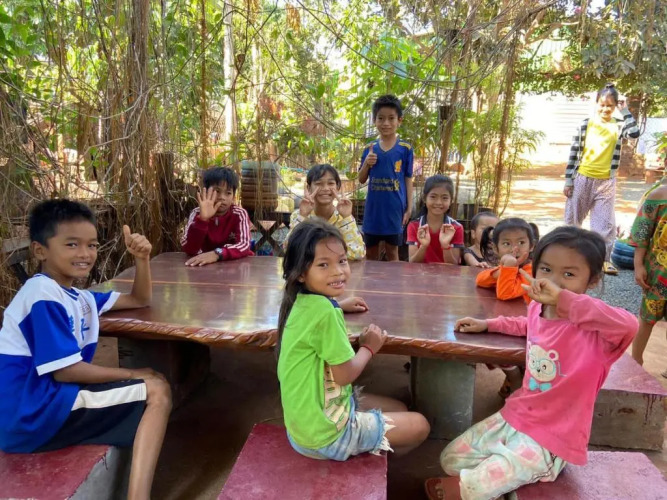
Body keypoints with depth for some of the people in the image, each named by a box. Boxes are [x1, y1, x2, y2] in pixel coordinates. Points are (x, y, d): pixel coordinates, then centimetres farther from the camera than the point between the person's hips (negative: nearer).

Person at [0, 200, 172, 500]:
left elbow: (140, 301, 18)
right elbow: (65, 371, -20)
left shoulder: (76, 296, 15)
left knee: (150, 387, 13)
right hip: (33, 413, -10)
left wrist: (142, 259, 1)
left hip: (48, 402, 10)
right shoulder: (44, 296, -15)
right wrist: (134, 375, -11)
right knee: (157, 391, -13)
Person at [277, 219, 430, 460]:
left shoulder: (304, 301, -2)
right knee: (419, 425, 6)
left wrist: (338, 306, 20)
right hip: (325, 433, -9)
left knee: (399, 408, 23)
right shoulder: (324, 311, -29)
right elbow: (345, 374, -20)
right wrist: (369, 347, -4)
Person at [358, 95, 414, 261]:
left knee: (392, 252, 10)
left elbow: (408, 179, 0)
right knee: (371, 255, 13)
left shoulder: (405, 148, -3)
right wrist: (366, 163, -11)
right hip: (373, 208, 3)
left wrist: (409, 207, -3)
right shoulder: (369, 148, 3)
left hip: (394, 207, -2)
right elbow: (362, 180, 8)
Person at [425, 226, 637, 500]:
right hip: (513, 416, 7)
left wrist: (564, 298, -49)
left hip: (550, 439, -7)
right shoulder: (537, 309, -2)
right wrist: (488, 324, 16)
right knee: (451, 459, 7)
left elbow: (628, 325, -49)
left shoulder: (594, 328, -24)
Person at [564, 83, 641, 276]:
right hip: (582, 179, 0)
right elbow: (574, 153, -1)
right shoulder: (586, 124, -1)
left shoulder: (618, 126, 2)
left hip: (607, 182, 1)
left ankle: (603, 258, 7)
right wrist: (568, 180, -3)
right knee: (573, 218, 9)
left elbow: (635, 132, -20)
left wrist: (625, 111, -12)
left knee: (605, 222, 1)